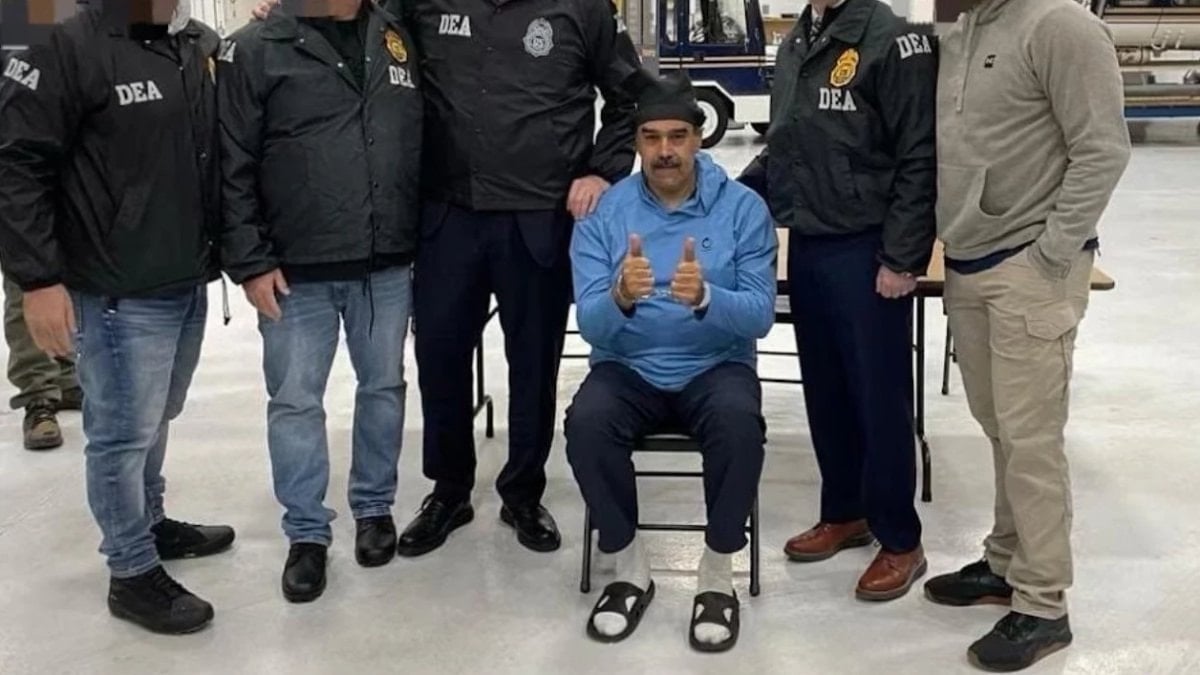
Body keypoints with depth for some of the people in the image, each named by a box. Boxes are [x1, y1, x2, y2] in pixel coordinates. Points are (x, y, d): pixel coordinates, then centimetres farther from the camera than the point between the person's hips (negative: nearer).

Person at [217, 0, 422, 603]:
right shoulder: (256, 49, -5)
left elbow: (423, 146, 12)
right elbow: (232, 168, -6)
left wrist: (422, 238, 9)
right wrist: (250, 262, -10)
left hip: (388, 266, 4)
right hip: (296, 272, -3)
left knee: (383, 388, 14)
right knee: (295, 402, 6)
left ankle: (375, 508, 33)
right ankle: (307, 533, 21)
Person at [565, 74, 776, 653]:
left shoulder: (743, 207, -5)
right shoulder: (603, 211, -3)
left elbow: (760, 315, -12)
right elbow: (590, 326, -11)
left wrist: (705, 296, -34)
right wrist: (620, 297, -35)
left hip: (716, 368, -1)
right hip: (629, 369, 1)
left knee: (740, 423, -33)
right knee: (586, 422, -30)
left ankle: (718, 575, -11)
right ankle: (630, 570, -7)